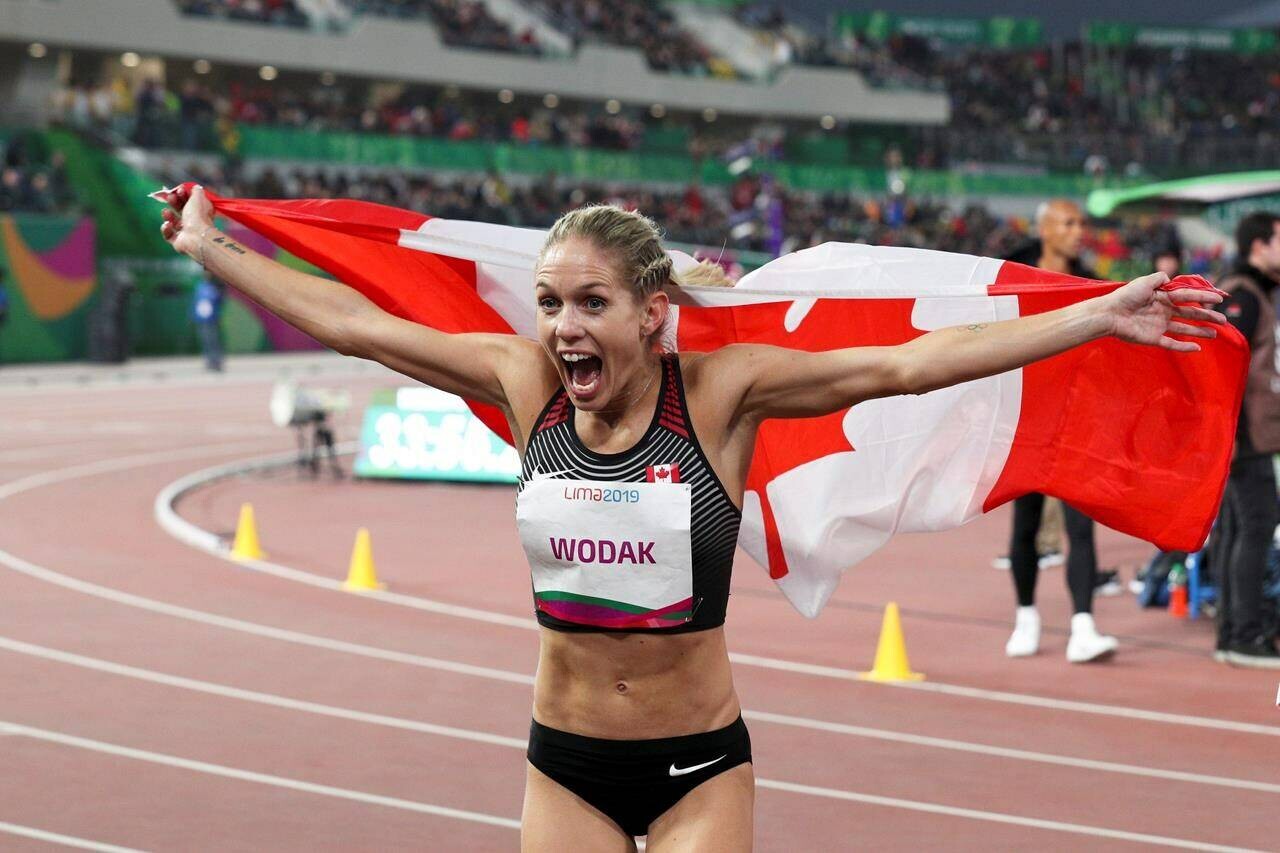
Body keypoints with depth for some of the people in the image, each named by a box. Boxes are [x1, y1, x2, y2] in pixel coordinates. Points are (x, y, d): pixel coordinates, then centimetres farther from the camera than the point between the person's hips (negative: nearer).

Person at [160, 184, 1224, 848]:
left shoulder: (718, 391, -11)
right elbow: (352, 322, 4)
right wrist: (210, 246, 9)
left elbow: (909, 363, -16)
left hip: (700, 761, -2)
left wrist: (1098, 318, -20)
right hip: (566, 762, 2)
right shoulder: (526, 384, -3)